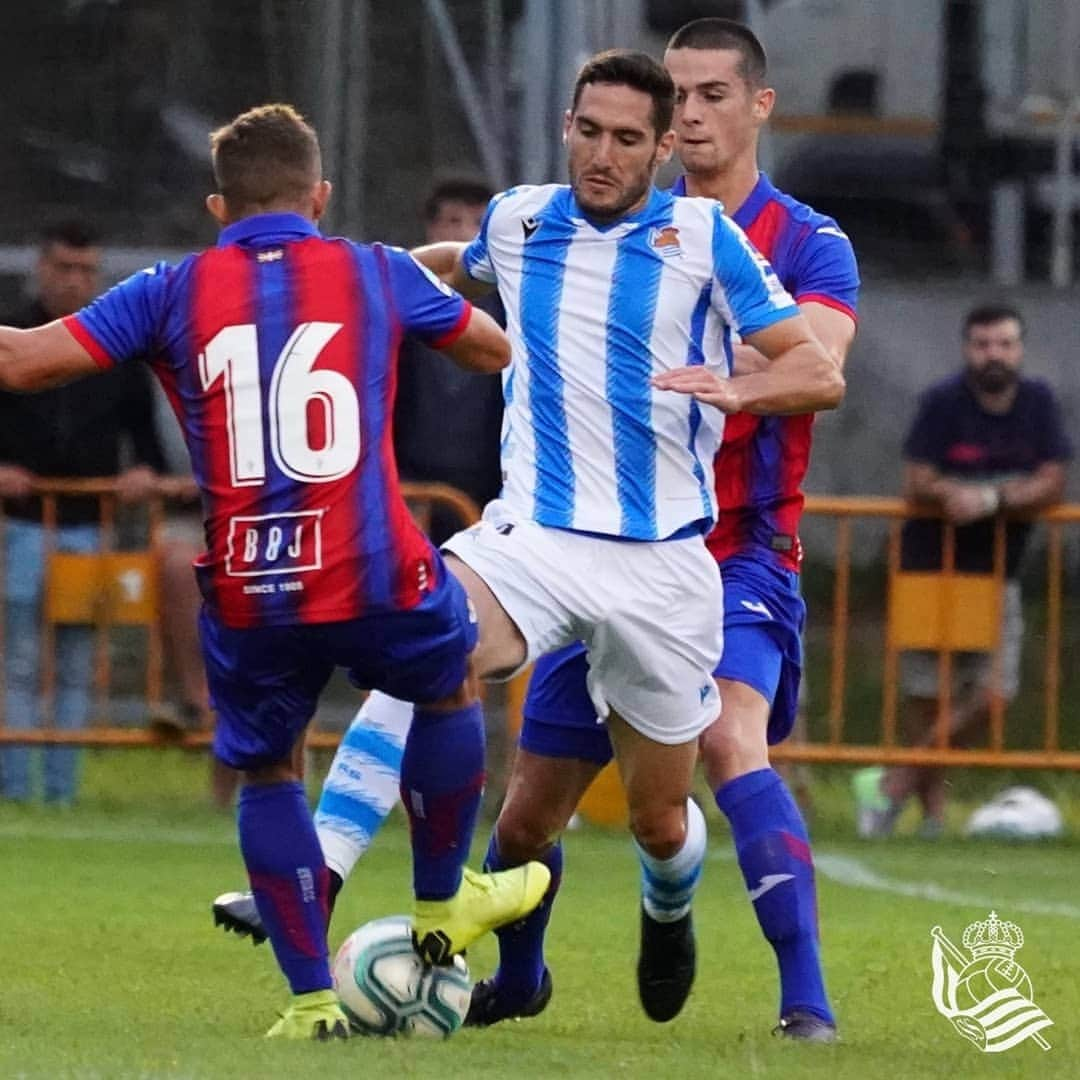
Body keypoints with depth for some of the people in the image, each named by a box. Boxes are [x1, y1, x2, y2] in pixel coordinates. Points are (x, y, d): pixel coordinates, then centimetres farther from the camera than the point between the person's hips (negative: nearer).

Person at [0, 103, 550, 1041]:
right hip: (376, 577, 0)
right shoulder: (382, 276, 8)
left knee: (266, 770, 18)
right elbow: (495, 349, 26)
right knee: (450, 685, 29)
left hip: (246, 599, 0)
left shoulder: (171, 293, 4)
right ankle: (442, 909, 40)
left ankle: (312, 997, 11)